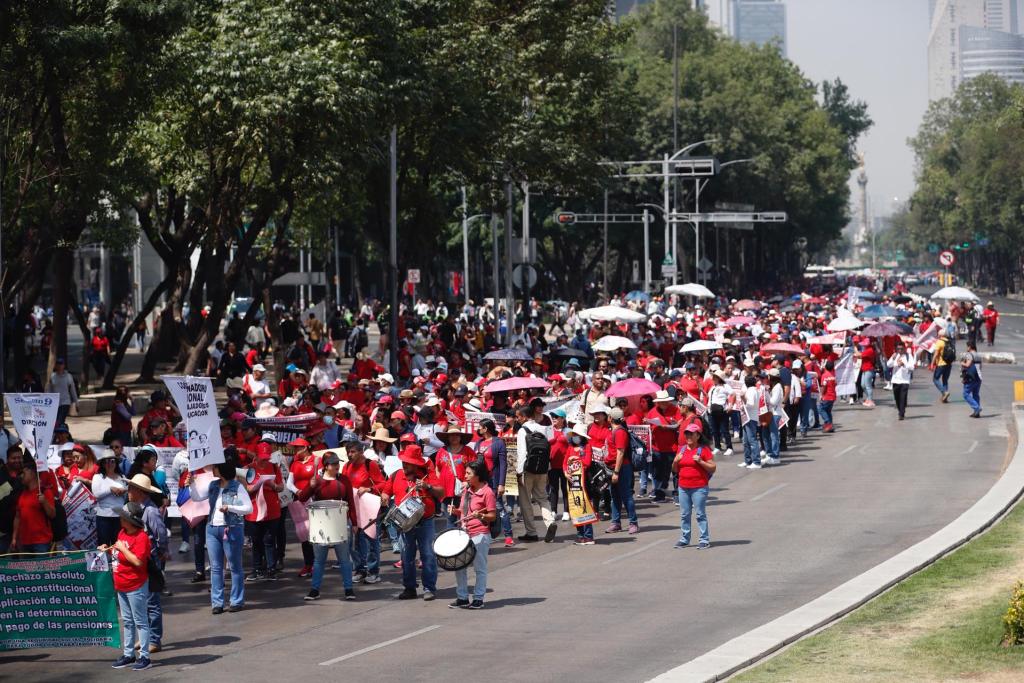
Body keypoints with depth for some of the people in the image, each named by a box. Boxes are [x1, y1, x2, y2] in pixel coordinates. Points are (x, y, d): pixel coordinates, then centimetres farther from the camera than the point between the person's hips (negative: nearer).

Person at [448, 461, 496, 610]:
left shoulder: (487, 492, -11)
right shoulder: (466, 490, 11)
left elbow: (492, 516, -11)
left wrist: (480, 516, -27)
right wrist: (455, 511, 1)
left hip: (480, 535, -8)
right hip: (464, 533, 8)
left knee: (479, 568, 3)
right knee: (459, 566, 9)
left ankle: (478, 599, 11)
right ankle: (462, 598, 18)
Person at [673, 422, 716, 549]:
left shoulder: (703, 450, -4)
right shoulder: (682, 449, 12)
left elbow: (713, 468, -7)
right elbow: (675, 470, 17)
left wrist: (700, 461, -18)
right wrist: (676, 461, -2)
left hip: (699, 487, -6)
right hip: (683, 487, 6)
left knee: (700, 514, -3)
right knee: (684, 515, 10)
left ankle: (704, 540, 1)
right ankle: (684, 539, 18)